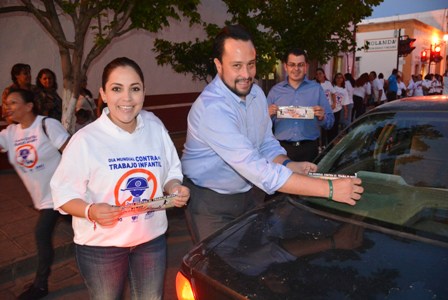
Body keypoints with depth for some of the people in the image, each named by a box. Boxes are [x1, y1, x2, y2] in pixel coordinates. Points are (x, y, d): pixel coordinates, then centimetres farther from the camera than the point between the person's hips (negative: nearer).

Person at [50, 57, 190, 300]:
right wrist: (90, 211, -32)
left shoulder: (156, 129, -3)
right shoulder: (85, 139, -17)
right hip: (100, 244, -3)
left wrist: (175, 189, -14)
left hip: (152, 238, 4)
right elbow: (64, 194, -13)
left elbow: (171, 173, 7)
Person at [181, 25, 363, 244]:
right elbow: (258, 170, -37)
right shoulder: (211, 108, -31)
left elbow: (267, 143, 8)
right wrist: (329, 189, -35)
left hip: (250, 193, 7)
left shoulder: (256, 93, -2)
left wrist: (289, 166, -14)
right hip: (211, 202, -7)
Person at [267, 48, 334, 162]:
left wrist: (322, 118, -13)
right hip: (283, 148, 0)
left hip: (309, 148, 0)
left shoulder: (316, 89, 7)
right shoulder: (275, 90, 7)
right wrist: (268, 115, -13)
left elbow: (330, 122, 7)